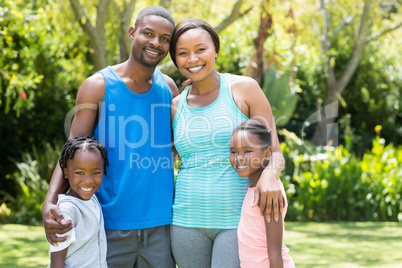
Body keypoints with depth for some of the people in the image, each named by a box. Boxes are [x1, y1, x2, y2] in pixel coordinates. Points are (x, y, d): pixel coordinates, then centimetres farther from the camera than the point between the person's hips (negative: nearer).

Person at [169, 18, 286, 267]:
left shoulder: (243, 88, -1)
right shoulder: (176, 105, 9)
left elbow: (275, 153, -3)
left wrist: (269, 175, -23)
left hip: (238, 219, -3)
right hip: (188, 222, 4)